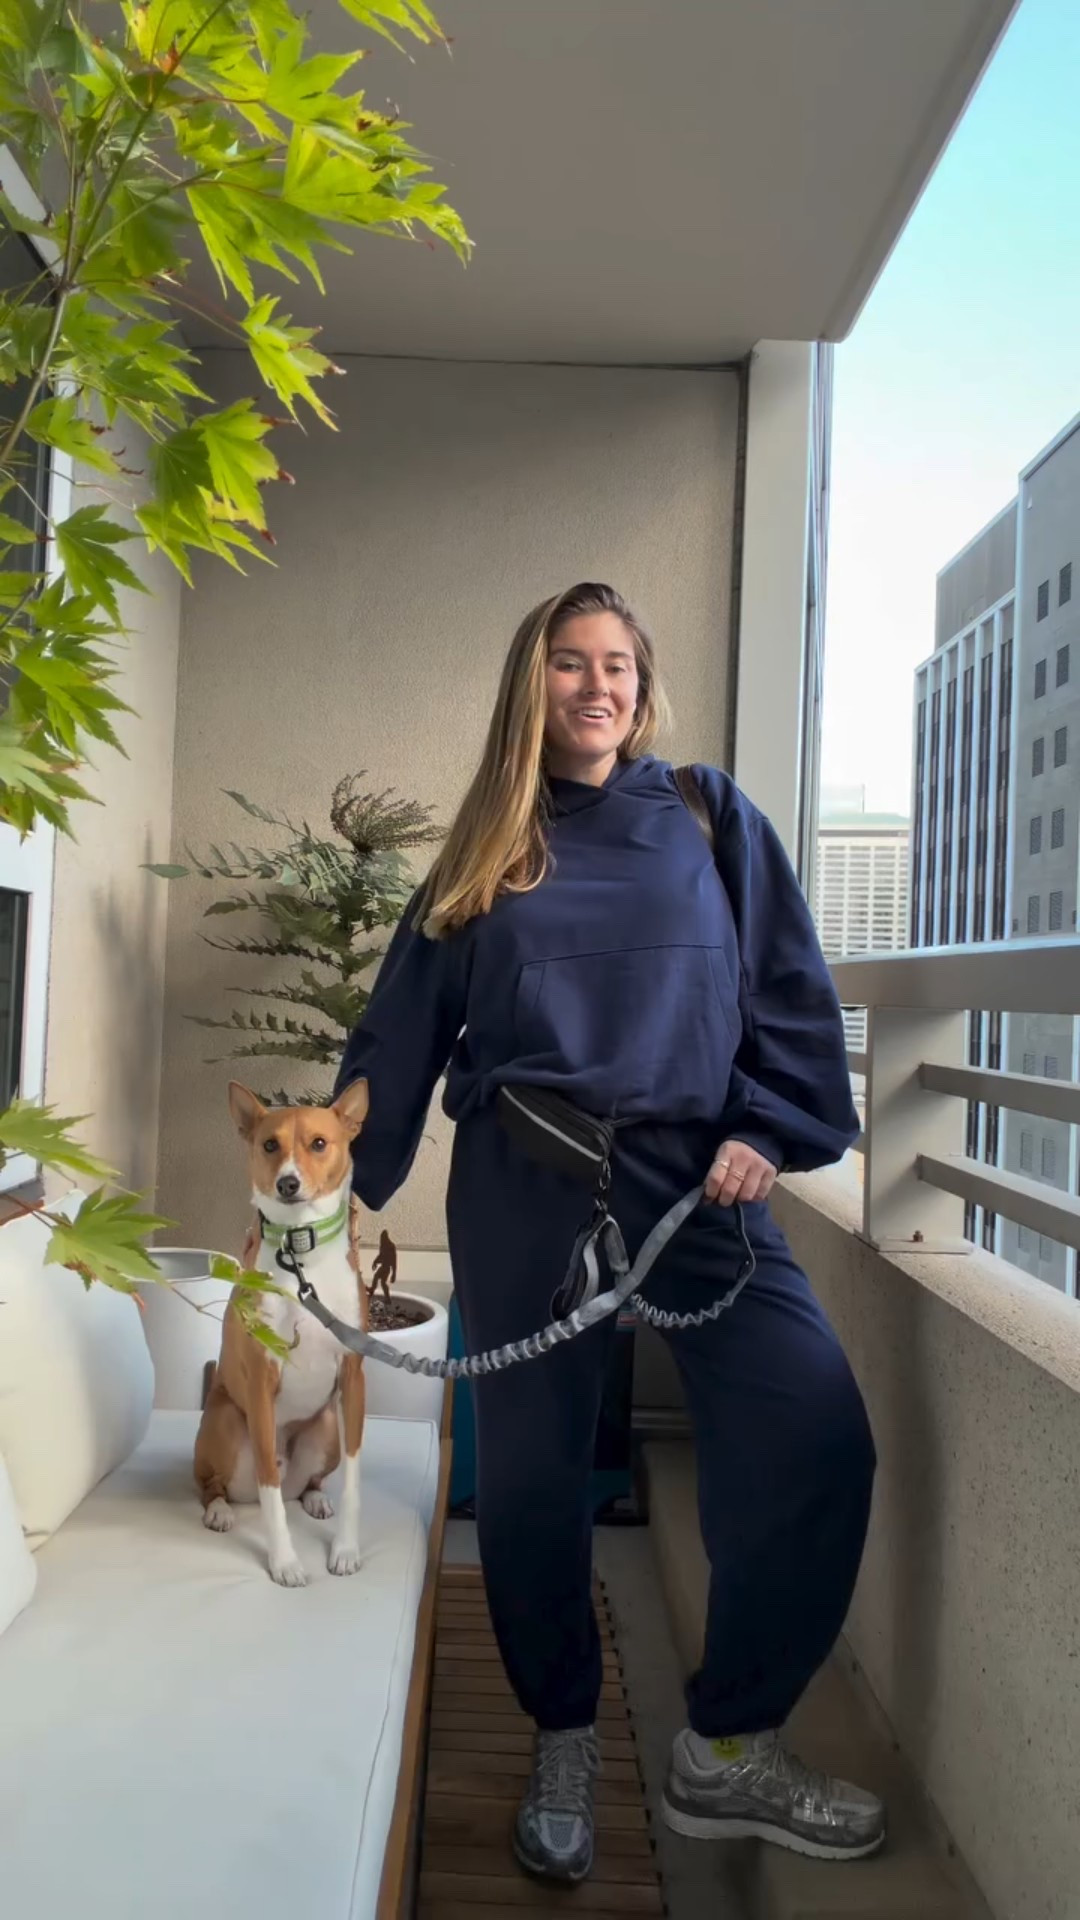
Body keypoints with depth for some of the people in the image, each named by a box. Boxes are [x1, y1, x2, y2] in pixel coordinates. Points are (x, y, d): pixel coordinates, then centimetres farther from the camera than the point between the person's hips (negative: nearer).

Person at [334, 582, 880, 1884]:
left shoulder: (710, 818, 10)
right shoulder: (484, 851, 12)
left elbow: (793, 993, 7)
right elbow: (400, 1030, 14)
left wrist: (769, 1133, -5)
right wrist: (345, 1174, 11)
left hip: (698, 1177, 0)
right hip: (522, 1192, 1)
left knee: (816, 1443, -14)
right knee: (528, 1473, 5)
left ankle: (728, 1752, 7)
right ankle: (562, 1753, 30)